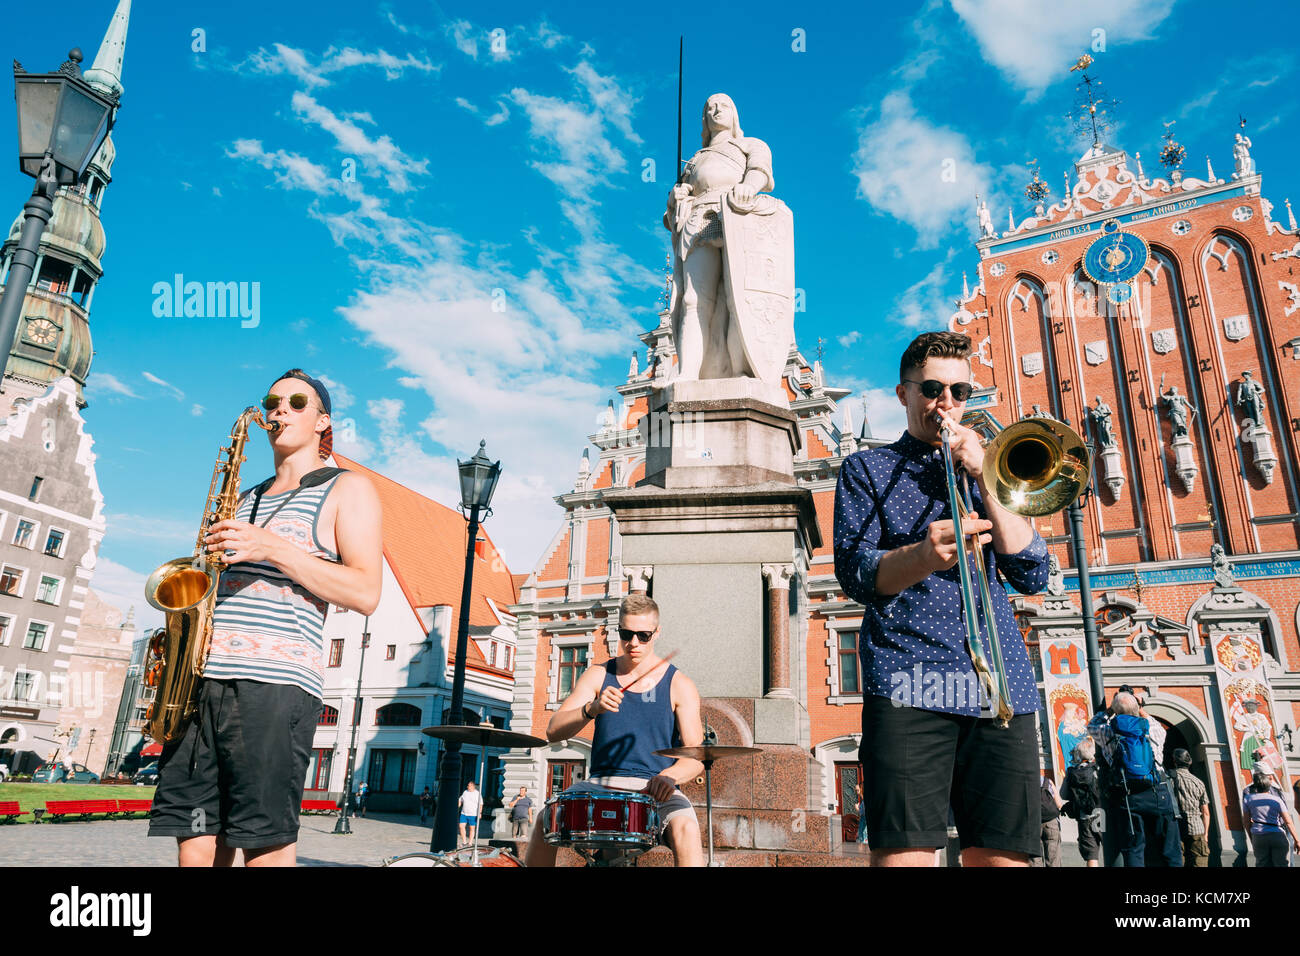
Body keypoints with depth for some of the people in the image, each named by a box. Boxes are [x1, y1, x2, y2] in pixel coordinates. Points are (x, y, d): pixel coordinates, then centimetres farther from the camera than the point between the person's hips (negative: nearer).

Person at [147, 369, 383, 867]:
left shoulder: (346, 489, 7)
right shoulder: (247, 499, 27)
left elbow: (365, 593, -5)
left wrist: (274, 548, -12)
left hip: (275, 681, -6)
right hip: (202, 675, 6)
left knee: (266, 846, -8)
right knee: (196, 842, 3)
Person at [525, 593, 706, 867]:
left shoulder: (679, 686, 1)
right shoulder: (598, 675, 7)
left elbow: (696, 755, -4)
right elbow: (553, 731, -2)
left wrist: (668, 776, -27)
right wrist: (592, 709, -22)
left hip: (655, 789, -1)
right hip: (601, 783, 2)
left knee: (685, 827, -32)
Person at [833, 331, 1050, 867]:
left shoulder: (987, 474, 25)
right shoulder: (867, 470, 16)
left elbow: (1033, 577, 11)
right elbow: (854, 573, -1)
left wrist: (983, 481, 1)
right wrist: (923, 554, -22)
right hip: (910, 682, -3)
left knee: (1003, 854, -1)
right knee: (905, 853, -14)